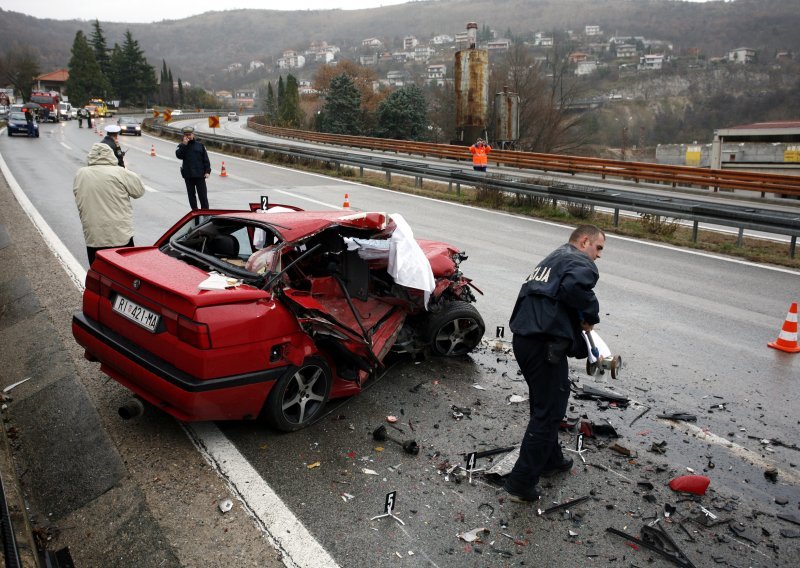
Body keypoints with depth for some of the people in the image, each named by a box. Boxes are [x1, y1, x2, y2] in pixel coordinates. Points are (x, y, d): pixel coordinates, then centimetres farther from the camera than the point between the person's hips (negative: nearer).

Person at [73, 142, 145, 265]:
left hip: (92, 238, 3)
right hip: (121, 236, -3)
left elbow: (79, 202, 13)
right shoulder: (119, 173, -9)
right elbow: (139, 190, 0)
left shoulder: (80, 174, 3)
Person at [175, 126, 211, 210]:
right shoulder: (181, 146, 6)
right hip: (188, 175, 1)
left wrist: (207, 171, -4)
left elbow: (206, 159, 5)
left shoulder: (200, 145, 6)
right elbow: (179, 155, -13)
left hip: (200, 175, -1)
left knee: (203, 195, -2)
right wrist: (184, 144, -16)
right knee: (191, 195, 8)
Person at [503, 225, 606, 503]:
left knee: (545, 403, 25)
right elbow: (575, 287, -28)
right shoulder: (581, 262, -3)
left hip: (523, 337, 9)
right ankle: (521, 482, 4)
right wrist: (591, 316, -8)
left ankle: (550, 460, 41)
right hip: (545, 344, -9)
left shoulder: (552, 259, 25)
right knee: (548, 412, 0)